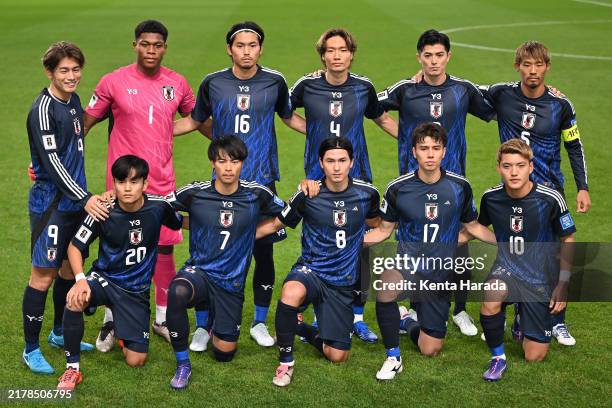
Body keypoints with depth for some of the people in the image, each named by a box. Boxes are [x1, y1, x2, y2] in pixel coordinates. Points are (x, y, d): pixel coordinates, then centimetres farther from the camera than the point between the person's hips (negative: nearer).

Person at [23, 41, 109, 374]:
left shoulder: (73, 100, 10)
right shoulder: (43, 109, -15)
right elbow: (51, 161, -20)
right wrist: (84, 198, -22)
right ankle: (31, 350, 5)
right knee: (43, 275, -4)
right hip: (50, 203, -8)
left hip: (75, 201, 8)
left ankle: (59, 334, 32)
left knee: (70, 269, 16)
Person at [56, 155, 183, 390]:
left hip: (137, 290, 1)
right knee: (75, 301, -37)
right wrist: (80, 279, -24)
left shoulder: (158, 207, -13)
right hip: (105, 278, -1)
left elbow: (181, 223, 10)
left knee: (136, 361, -3)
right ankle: (73, 368, -18)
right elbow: (75, 246, -10)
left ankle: (119, 328, 33)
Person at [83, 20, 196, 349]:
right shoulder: (114, 82, -5)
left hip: (163, 183, 3)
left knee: (165, 250, 7)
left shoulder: (177, 83, 4)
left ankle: (163, 318, 22)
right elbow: (86, 122, 0)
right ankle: (111, 320, 21)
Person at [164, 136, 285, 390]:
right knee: (177, 292, -39)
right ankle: (182, 364, -19)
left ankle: (216, 320, 41)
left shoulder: (256, 194, -6)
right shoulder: (195, 193, -8)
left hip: (231, 282, 2)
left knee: (224, 353, 4)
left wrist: (251, 235, 4)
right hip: (198, 271, -2)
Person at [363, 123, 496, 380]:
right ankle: (393, 357, -15)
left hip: (440, 274, 2)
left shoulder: (460, 187, -3)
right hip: (407, 263, -1)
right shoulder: (397, 188, -6)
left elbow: (473, 226, 11)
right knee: (385, 286, -39)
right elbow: (383, 231, 5)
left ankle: (409, 324, 43)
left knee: (430, 351, 5)